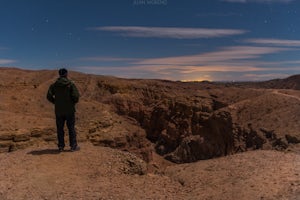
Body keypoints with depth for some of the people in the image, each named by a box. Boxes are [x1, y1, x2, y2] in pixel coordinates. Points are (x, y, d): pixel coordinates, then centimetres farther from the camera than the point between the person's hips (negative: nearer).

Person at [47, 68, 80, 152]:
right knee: (71, 128, 6)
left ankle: (61, 146, 15)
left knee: (60, 129, 10)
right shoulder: (71, 84, -7)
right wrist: (73, 102, 5)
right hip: (69, 110, -2)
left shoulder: (54, 85, 2)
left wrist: (56, 102, 12)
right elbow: (76, 96, -15)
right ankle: (73, 146, 9)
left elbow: (49, 96, -3)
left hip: (58, 110, 2)